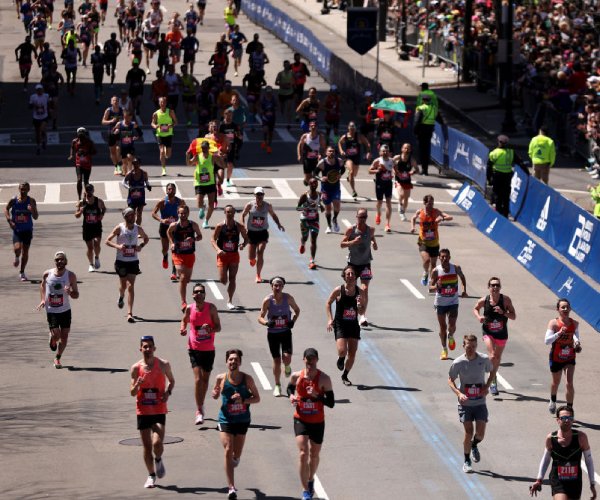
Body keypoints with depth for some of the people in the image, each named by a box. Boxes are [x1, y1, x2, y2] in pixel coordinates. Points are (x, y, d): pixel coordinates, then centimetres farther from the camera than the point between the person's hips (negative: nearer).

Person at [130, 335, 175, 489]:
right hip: (143, 411, 1)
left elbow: (172, 381, 13)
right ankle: (151, 475, 22)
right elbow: (132, 393, 0)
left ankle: (158, 460, 18)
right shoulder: (136, 368, -2)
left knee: (157, 443, -17)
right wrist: (137, 385, -22)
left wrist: (168, 392, -7)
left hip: (159, 411, -1)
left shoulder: (163, 365, -4)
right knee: (147, 446, 5)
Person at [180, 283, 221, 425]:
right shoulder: (189, 308, -3)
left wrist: (211, 329, -24)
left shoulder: (211, 308, -5)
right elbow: (184, 321, 15)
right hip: (194, 348, -1)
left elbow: (218, 327, -3)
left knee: (205, 379, 13)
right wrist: (183, 329, -7)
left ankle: (201, 406, 34)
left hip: (209, 349, 1)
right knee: (198, 379, -14)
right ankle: (199, 412, -14)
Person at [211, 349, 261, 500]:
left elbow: (257, 398, -2)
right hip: (226, 420, -1)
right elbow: (215, 394, 10)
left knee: (236, 454, 10)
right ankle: (231, 488, -14)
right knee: (228, 451, -14)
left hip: (242, 420, 1)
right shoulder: (221, 378, -7)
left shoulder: (247, 378, -9)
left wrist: (243, 399, -20)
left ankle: (235, 460, 50)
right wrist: (214, 394, -14)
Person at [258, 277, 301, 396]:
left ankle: (287, 367, 21)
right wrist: (266, 323, -29)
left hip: (285, 332, 0)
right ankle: (277, 386, 20)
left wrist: (293, 321, -8)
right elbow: (260, 318, -8)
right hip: (272, 333, 0)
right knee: (276, 360, 4)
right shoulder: (267, 300, -11)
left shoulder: (288, 298, -7)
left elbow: (297, 310, 10)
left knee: (287, 357, -17)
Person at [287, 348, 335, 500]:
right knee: (303, 454, -14)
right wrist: (291, 396, -5)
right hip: (300, 420, 0)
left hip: (317, 422, 0)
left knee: (314, 455, 17)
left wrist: (317, 396, -28)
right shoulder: (296, 376, -7)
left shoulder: (324, 379, -13)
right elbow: (290, 387, 17)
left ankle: (311, 480, 46)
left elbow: (331, 403, -12)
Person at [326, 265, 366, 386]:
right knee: (342, 351, -19)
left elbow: (361, 313, 4)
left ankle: (345, 376, 27)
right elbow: (328, 303, 4)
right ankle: (340, 359, 20)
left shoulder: (360, 292, -2)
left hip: (353, 325, 3)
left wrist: (360, 306, -18)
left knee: (352, 354, 4)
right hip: (340, 325, -3)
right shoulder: (338, 290, -10)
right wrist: (330, 319, -6)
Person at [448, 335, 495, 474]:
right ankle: (467, 461, 15)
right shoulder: (458, 363, -10)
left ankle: (474, 445, 33)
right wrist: (458, 393, -17)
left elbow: (492, 371, 13)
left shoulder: (484, 359, -6)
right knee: (468, 432, -5)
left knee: (480, 433, -4)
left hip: (480, 402, 1)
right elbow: (450, 380, 0)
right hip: (465, 403, -1)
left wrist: (487, 386, -4)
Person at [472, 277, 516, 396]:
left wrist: (503, 312, -28)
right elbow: (475, 309, 9)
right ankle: (493, 382, -8)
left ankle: (493, 377, 44)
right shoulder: (484, 300, -12)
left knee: (498, 358, 18)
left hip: (501, 333, 2)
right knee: (492, 356, -20)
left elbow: (513, 316, -11)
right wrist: (478, 317, -11)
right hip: (488, 333, -2)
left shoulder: (506, 299, -14)